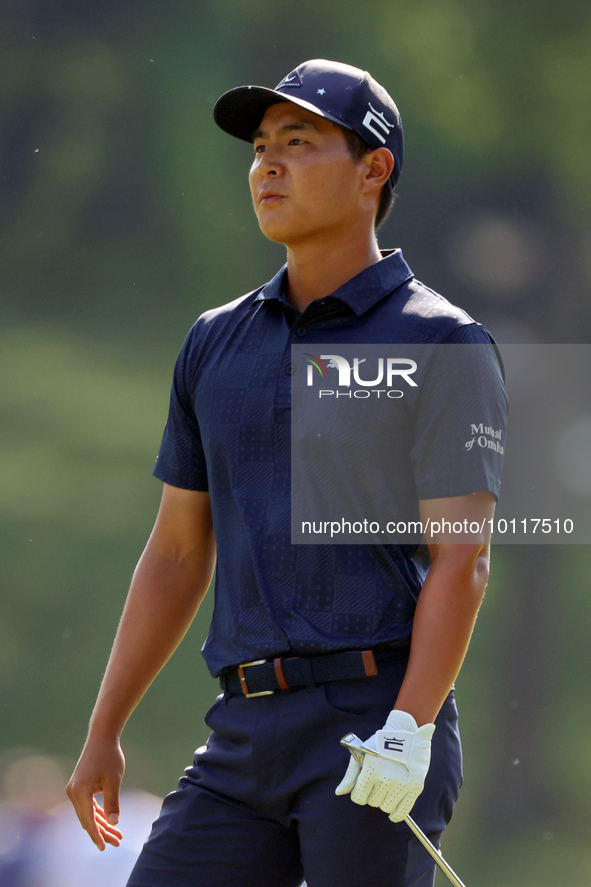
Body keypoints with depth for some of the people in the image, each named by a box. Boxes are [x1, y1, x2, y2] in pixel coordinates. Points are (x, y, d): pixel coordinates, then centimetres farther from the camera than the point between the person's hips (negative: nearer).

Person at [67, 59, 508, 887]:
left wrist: (410, 730, -21)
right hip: (246, 739, 6)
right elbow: (177, 554, 20)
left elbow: (462, 561, -9)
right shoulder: (216, 344, 16)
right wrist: (103, 733, 17)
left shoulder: (442, 345, -2)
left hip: (378, 726, -6)